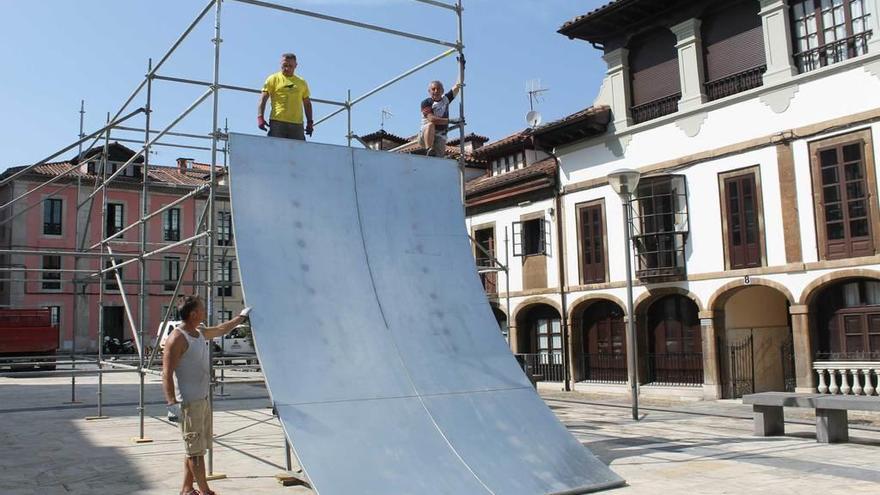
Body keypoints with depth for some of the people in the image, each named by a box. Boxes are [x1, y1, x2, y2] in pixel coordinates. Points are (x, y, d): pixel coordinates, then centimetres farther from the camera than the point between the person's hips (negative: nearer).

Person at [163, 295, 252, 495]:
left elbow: (221, 330, 33)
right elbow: (167, 374, -20)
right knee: (196, 450, -2)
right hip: (189, 402, -10)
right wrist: (171, 403, -27)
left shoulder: (200, 333, 12)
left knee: (195, 448, 16)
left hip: (202, 400, 10)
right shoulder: (177, 338, -15)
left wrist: (241, 316, 41)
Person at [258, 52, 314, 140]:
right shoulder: (273, 79, 8)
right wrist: (260, 117, -12)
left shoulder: (302, 82, 19)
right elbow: (263, 99, 2)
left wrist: (310, 122, 12)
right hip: (277, 122, -3)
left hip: (297, 124, 3)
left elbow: (307, 104, 23)